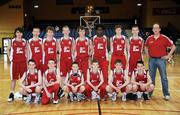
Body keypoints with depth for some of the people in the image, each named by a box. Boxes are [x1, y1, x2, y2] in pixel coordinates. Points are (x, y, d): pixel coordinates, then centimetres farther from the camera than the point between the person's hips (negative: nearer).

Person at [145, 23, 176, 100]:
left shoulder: (164, 38, -6)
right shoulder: (149, 38, 3)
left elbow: (173, 47, -2)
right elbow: (146, 47, 22)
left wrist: (168, 56, -5)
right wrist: (147, 55, 11)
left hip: (161, 60, -3)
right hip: (152, 60, 3)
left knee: (164, 77, 2)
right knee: (151, 77, 11)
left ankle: (166, 94, 11)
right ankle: (149, 93, 23)